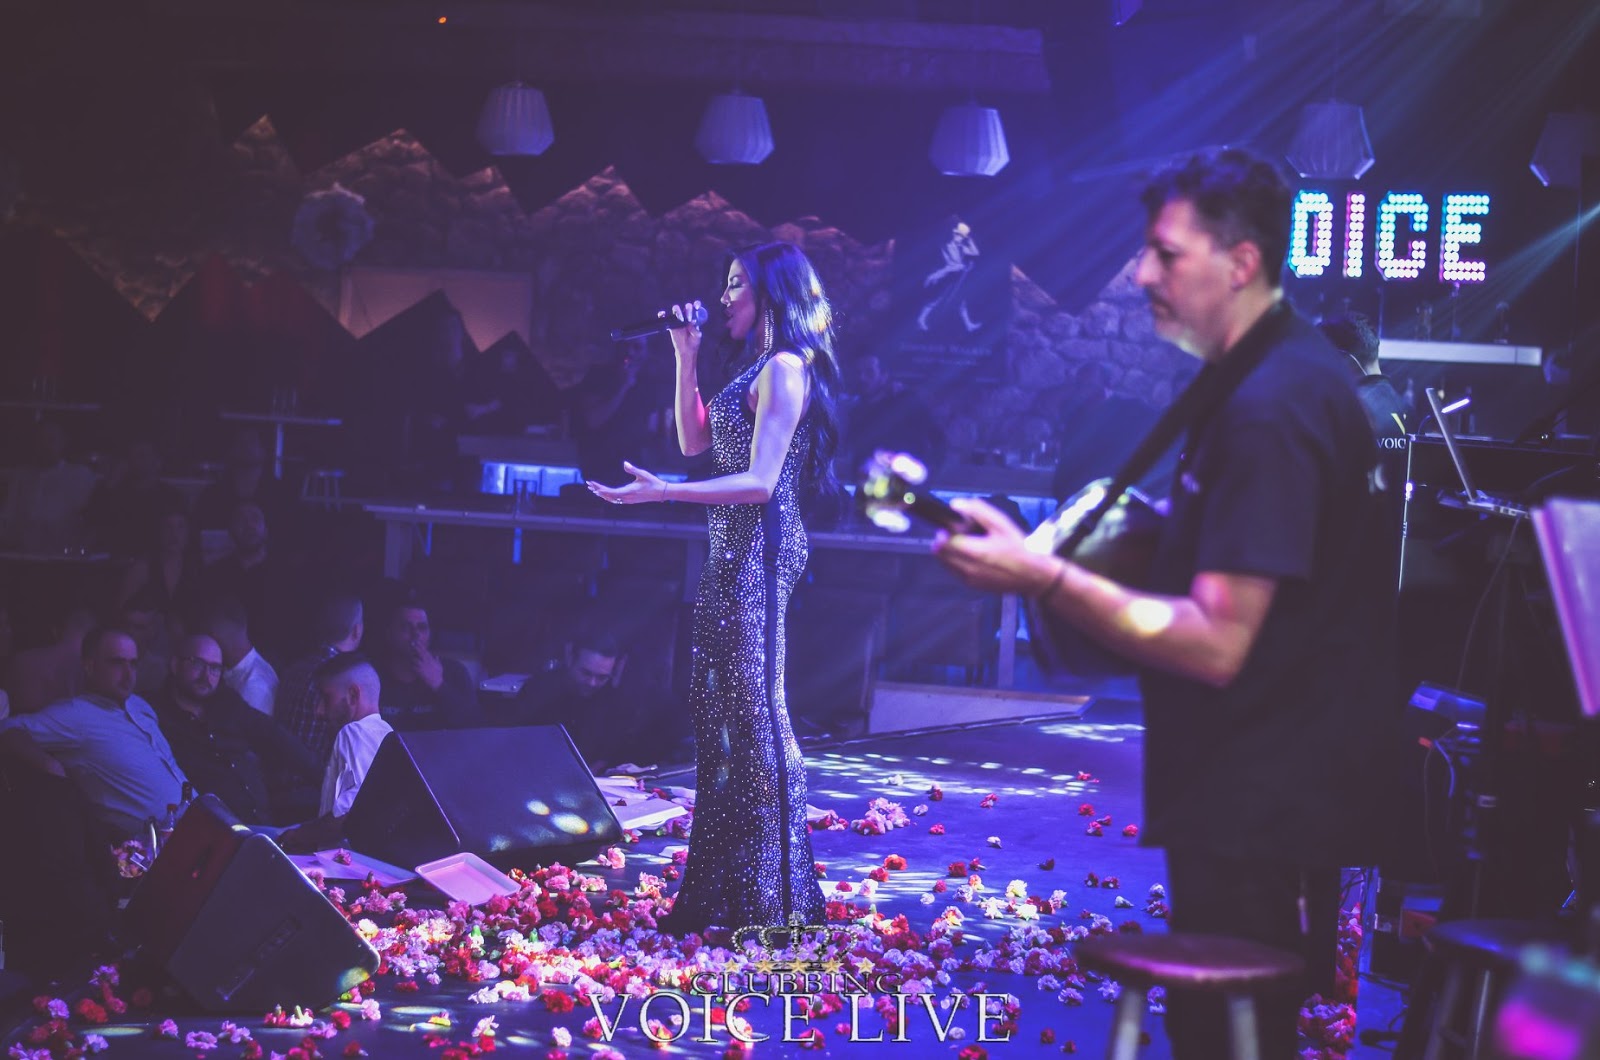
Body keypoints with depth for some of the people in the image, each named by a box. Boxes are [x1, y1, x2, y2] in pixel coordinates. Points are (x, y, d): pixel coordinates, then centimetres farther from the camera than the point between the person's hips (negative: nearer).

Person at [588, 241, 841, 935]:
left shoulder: (784, 368, -13)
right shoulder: (759, 368, 18)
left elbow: (760, 481, -20)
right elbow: (694, 441, 19)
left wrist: (662, 492, -24)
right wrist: (686, 358, 13)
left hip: (757, 551, -10)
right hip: (735, 552, 10)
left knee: (751, 709, -6)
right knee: (722, 708, 13)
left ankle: (768, 891, 1)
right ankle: (727, 883, 22)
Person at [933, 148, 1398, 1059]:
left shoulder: (1271, 409, -23)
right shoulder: (1279, 370, 10)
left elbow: (1216, 644, -27)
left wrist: (1041, 577, -29)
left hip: (1262, 805, -11)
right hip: (1267, 787, 11)